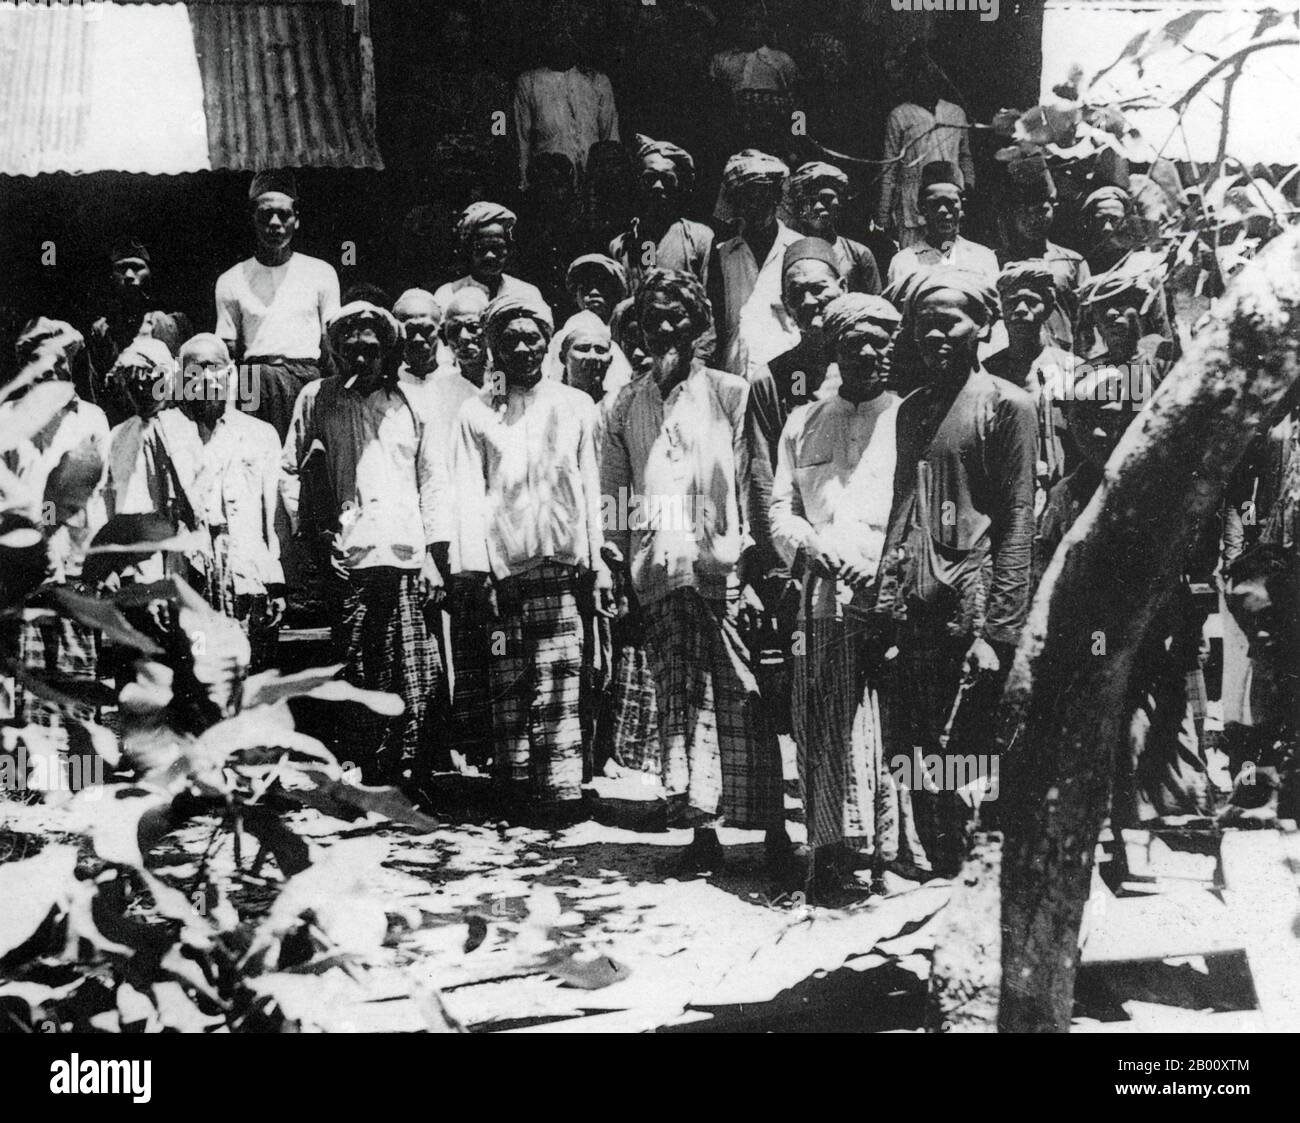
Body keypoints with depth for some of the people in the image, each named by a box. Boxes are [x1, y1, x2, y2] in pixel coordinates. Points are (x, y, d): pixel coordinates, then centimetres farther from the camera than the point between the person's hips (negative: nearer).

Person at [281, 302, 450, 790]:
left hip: (408, 555, 0)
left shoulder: (409, 398, 11)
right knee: (357, 678, 0)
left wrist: (435, 554, 4)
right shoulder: (318, 397, 10)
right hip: (349, 559, 0)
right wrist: (305, 530, 4)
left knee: (417, 681, -6)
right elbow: (289, 469, 15)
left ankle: (409, 780, 1)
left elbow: (433, 476, 11)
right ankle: (366, 780, 8)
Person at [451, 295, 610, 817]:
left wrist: (596, 563, 8)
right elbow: (468, 493, 6)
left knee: (557, 675, -8)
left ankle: (561, 788, -9)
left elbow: (590, 486, 14)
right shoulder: (476, 412, 13)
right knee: (507, 679, -1)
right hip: (500, 563, 0)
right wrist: (475, 566, -5)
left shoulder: (576, 406, 15)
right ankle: (515, 783, 4)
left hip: (560, 560, 0)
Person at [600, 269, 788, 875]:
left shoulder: (731, 393, 8)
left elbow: (756, 480, 4)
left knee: (743, 699, -5)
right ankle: (702, 825, 3)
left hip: (724, 564, -3)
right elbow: (612, 495, 17)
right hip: (658, 571, 3)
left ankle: (773, 826, 0)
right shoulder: (627, 404, 16)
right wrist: (621, 561, 7)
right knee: (681, 698, 0)